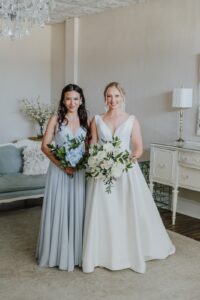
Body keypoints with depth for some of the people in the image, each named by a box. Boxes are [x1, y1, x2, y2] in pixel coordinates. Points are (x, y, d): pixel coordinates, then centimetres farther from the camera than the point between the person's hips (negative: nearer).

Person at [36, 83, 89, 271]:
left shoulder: (85, 120, 6)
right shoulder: (56, 119, -2)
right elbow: (45, 146, -6)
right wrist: (62, 164, -15)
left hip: (79, 171, 3)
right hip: (59, 170, -2)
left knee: (77, 209, 7)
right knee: (58, 209, 2)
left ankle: (76, 253, 21)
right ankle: (57, 253, 16)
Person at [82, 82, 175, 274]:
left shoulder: (132, 120, 2)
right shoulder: (96, 121, 6)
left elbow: (139, 148, 0)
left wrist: (131, 157, -19)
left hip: (126, 171, -1)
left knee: (131, 212, 4)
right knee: (102, 214, 2)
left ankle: (132, 252, 23)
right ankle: (102, 254, 17)